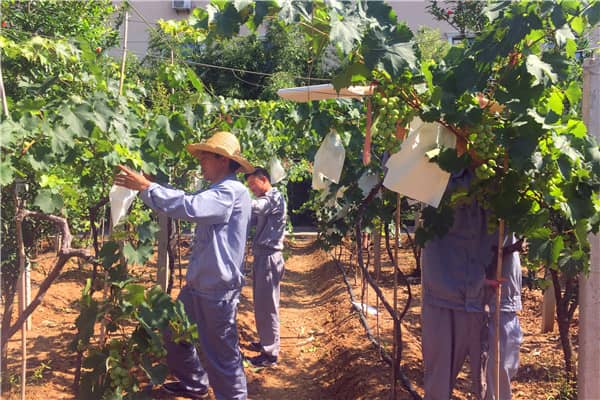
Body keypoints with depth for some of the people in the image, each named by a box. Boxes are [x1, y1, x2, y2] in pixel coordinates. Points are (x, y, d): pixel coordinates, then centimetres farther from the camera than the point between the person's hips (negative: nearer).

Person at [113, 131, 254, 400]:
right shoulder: (217, 191, 17)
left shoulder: (233, 191, -19)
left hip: (218, 289, -11)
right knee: (173, 333, 23)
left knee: (220, 354, 0)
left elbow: (189, 206, -32)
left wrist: (146, 187, -27)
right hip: (197, 284, 11)